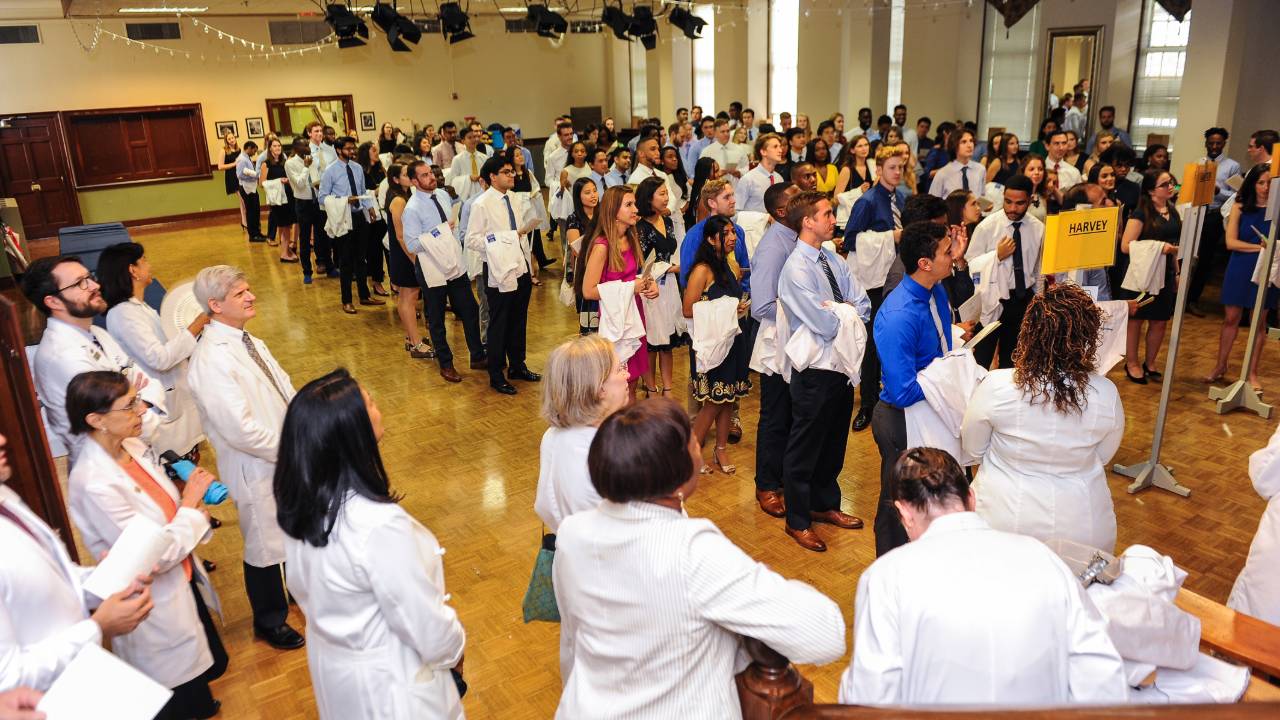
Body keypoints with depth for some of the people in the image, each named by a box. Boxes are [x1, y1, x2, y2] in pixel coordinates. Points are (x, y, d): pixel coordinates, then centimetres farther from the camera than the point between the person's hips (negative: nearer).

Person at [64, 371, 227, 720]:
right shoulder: (94, 484, -30)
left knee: (212, 665, 24)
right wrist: (190, 502, -16)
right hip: (155, 604, -7)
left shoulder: (133, 447, -6)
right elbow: (156, 556, -24)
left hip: (183, 582, 7)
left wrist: (192, 498, -11)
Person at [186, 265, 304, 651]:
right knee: (265, 548, 12)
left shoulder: (248, 342, 3)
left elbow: (285, 389, 5)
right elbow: (241, 430, -28)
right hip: (258, 472, -8)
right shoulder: (210, 360, -25)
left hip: (290, 460, 8)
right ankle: (270, 621, 35)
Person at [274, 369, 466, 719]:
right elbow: (427, 627, -26)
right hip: (389, 682, -7)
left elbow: (307, 588, 3)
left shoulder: (298, 501, -14)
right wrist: (455, 648, -5)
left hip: (330, 663, 7)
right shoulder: (380, 525, -37)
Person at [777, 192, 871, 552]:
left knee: (834, 442, 22)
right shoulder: (796, 269, -19)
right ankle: (797, 521, 23)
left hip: (845, 364, 8)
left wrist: (838, 313, -16)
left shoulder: (834, 260, 6)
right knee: (805, 448, 7)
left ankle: (826, 505, 41)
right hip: (817, 370, -8)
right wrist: (848, 311, -4)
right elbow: (827, 325, -23)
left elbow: (863, 307, 3)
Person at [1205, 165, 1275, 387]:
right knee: (1231, 318, 9)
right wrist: (1260, 247, -14)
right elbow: (1231, 242, -6)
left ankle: (1252, 372, 16)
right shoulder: (1240, 207, -1)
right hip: (1239, 269, 1)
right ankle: (1220, 365, 22)